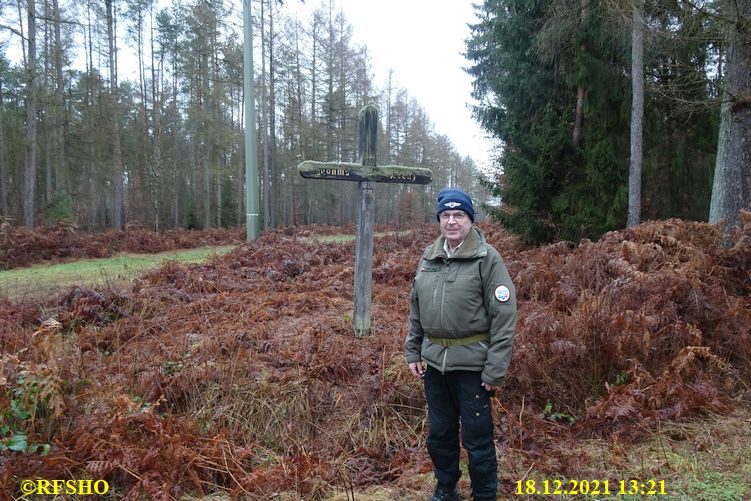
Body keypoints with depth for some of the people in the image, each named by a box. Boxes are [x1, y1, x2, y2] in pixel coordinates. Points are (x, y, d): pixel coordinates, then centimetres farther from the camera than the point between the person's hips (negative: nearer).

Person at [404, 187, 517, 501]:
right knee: (439, 432, 19)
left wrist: (495, 370, -15)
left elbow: (504, 317, -13)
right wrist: (412, 352, 10)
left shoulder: (487, 258, -10)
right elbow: (416, 310, 14)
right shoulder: (428, 257, 6)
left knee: (477, 438, 6)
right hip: (434, 360, 5)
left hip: (471, 363, -5)